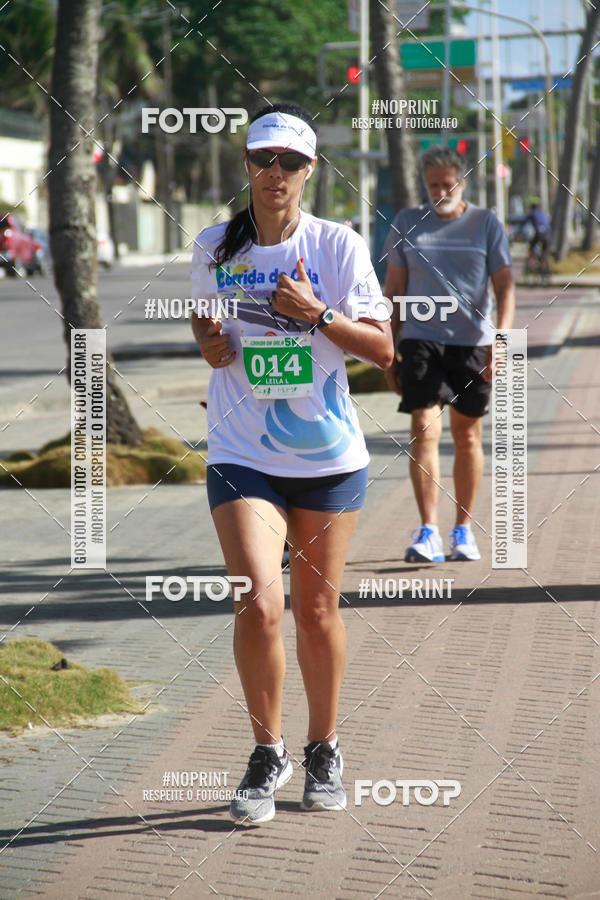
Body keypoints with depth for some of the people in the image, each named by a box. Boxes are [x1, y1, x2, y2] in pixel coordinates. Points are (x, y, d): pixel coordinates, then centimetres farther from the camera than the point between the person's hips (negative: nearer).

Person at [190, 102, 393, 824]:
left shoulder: (338, 246, -3)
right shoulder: (214, 247, 3)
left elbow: (383, 350, -4)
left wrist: (319, 314, -18)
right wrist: (209, 342, -4)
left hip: (329, 458, 0)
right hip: (242, 456, 0)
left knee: (316, 608, 8)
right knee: (258, 604, -15)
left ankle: (323, 751, 28)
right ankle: (267, 753, 4)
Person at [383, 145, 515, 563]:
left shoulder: (486, 224, 3)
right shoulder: (406, 224, 7)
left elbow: (505, 286, 1)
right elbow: (393, 290, 12)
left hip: (473, 341, 0)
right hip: (421, 338, 0)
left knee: (467, 435, 7)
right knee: (424, 430, -12)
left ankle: (464, 529, 19)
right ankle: (428, 532, -13)